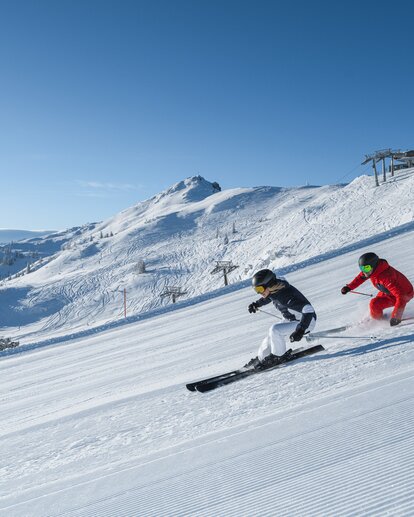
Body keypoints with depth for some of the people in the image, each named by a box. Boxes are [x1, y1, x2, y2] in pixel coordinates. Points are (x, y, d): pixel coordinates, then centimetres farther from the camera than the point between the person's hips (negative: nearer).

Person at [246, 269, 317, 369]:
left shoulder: (286, 296, -36)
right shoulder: (273, 290, -10)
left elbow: (308, 310, -39)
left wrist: (300, 330, -46)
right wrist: (256, 304, 17)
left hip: (307, 321, -9)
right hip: (291, 320, 9)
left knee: (275, 330, -24)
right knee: (271, 336, 10)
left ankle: (279, 356, -4)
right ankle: (261, 358, 31)